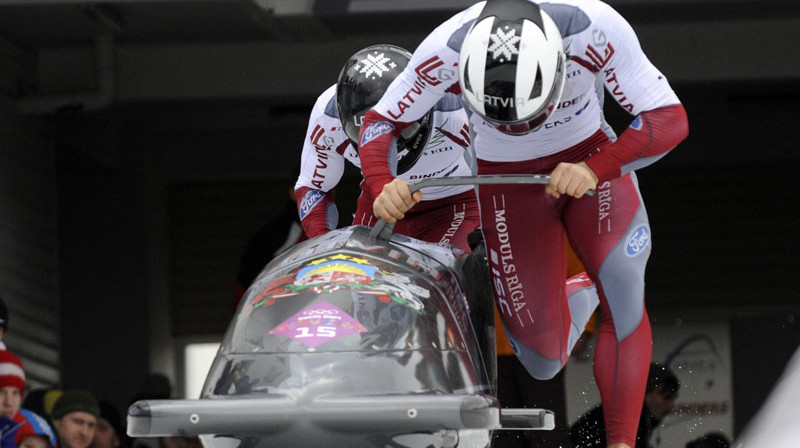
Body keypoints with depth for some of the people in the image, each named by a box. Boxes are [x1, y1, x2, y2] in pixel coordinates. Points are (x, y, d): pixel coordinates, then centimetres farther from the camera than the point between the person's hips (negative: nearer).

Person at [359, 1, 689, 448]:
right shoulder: (446, 52, -29)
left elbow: (669, 120, -25)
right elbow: (381, 122, -13)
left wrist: (596, 169, -40)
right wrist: (383, 186, -34)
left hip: (591, 158, 0)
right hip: (506, 177, 0)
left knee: (622, 284, -27)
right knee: (545, 361, -2)